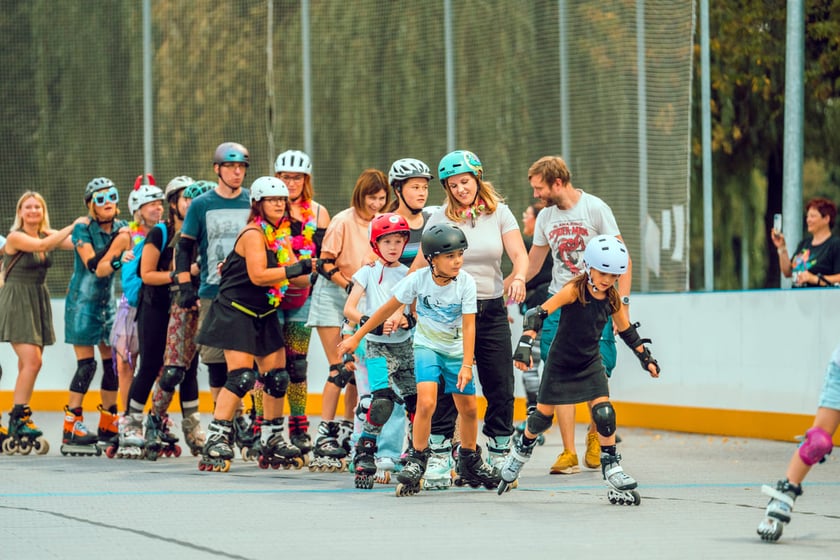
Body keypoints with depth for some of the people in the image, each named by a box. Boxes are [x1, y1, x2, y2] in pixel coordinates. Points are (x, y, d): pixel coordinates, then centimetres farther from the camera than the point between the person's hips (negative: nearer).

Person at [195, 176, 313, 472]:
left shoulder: (281, 235, 10)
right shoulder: (253, 234, -16)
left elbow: (296, 276, 8)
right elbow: (258, 275, -26)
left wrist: (314, 271, -11)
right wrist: (294, 270, -30)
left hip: (263, 315, 9)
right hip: (236, 312, -9)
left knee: (277, 376, 8)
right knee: (241, 376, -16)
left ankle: (272, 443, 20)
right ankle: (216, 441, -13)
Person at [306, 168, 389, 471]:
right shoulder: (343, 221, -12)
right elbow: (325, 263, -11)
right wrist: (349, 285, -21)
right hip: (332, 298, -5)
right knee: (339, 369, -10)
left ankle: (347, 433, 15)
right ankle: (324, 437, -8)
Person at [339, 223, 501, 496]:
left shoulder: (466, 282, -16)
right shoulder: (418, 280, -17)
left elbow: (469, 326, -14)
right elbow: (388, 309, -6)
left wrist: (467, 365, -22)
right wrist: (356, 337, -2)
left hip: (456, 350, 2)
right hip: (426, 347, -2)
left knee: (469, 409, 7)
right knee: (426, 402, -22)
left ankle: (470, 463, 29)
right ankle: (417, 460, -7)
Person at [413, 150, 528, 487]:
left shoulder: (498, 213, 3)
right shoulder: (440, 219, -1)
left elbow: (520, 255, -5)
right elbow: (420, 268, -2)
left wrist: (518, 278, -26)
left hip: (492, 310, 2)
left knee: (501, 388, 4)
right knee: (446, 387, -5)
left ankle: (499, 458, 15)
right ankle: (439, 459, 2)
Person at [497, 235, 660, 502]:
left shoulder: (612, 299, -5)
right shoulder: (574, 290, -21)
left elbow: (627, 331, 11)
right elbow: (538, 313, -25)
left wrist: (645, 357, 13)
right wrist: (525, 345, -34)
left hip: (590, 364, 3)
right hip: (560, 363, -3)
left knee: (604, 413, -12)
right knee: (543, 415, 8)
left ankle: (611, 469, -2)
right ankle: (522, 450, 36)